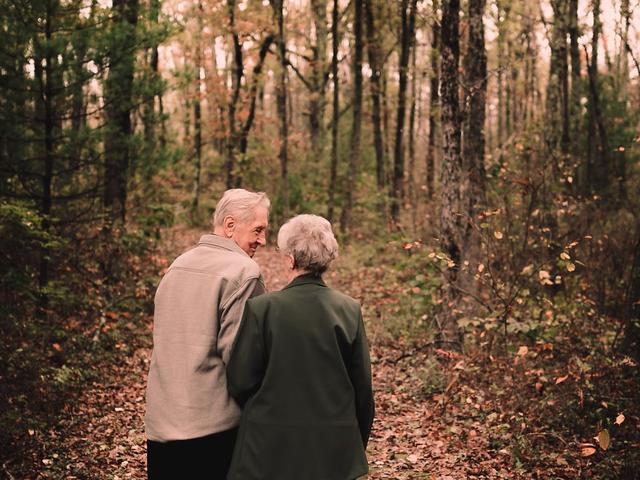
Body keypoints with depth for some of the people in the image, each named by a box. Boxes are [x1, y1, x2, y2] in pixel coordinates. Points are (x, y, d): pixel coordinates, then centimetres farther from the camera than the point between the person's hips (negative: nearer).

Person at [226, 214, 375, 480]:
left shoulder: (262, 308, -13)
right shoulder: (350, 310, -5)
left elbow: (240, 381, -8)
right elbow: (362, 386, 0)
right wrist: (358, 445, 13)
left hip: (272, 446, -2)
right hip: (336, 448, 3)